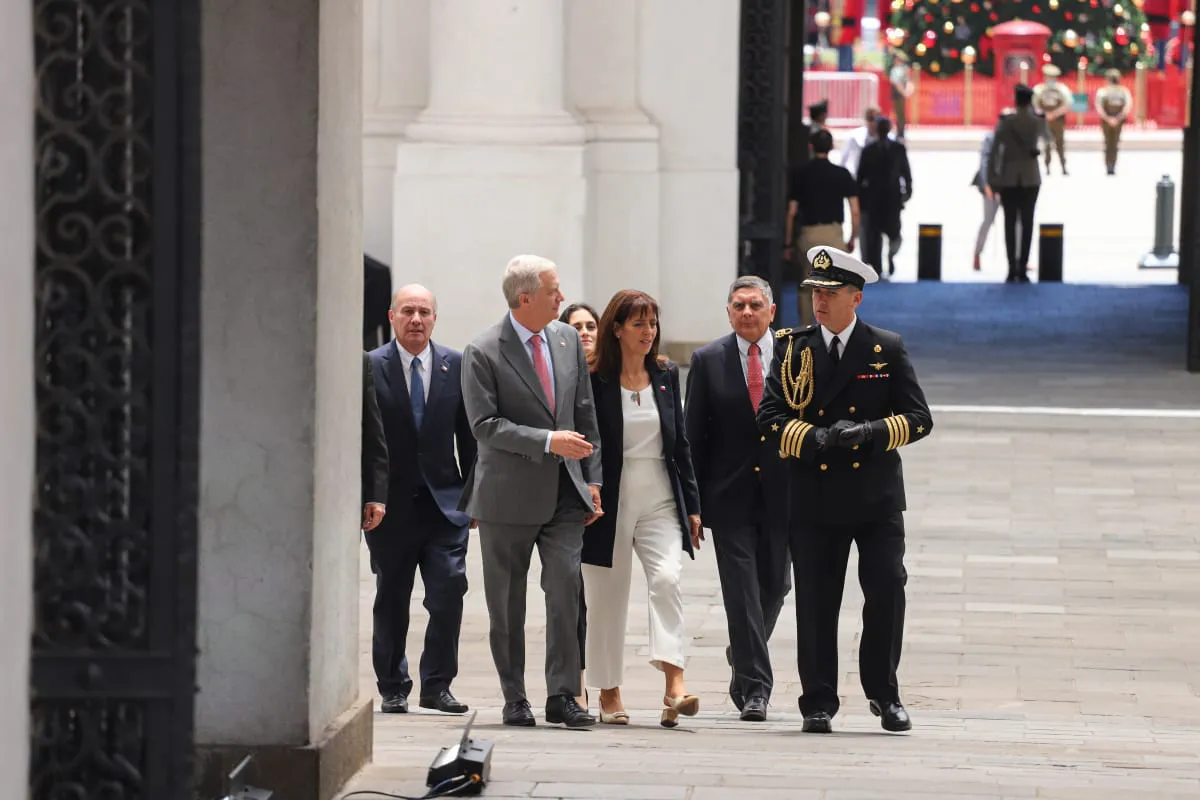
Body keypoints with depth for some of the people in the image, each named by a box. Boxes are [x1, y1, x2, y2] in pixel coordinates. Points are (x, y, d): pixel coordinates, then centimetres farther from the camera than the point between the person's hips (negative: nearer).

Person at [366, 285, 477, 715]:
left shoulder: (456, 366, 5)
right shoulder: (370, 367, -2)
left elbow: (469, 436, 9)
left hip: (443, 501, 1)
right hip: (391, 503, -1)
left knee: (449, 591, -9)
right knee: (391, 600, 7)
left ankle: (437, 685, 3)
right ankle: (392, 689, 18)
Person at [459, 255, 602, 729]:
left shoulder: (567, 339, 8)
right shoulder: (483, 353, -9)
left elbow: (585, 415, 14)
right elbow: (484, 425, -14)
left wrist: (591, 478, 9)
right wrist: (548, 441, -20)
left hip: (564, 492, 3)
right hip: (509, 494, -3)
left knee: (565, 588, -9)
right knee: (507, 603, 3)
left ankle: (562, 696, -5)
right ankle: (515, 699, 13)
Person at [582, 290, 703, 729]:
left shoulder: (666, 375, 9)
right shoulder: (595, 380, -4)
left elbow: (680, 443, 13)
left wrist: (692, 506, 10)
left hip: (660, 502, 2)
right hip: (611, 503, -2)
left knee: (666, 580, -18)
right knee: (607, 598, 5)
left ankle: (674, 686, -26)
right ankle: (609, 693, 17)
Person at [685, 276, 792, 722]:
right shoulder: (708, 361, 1)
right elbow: (694, 435, 1)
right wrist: (693, 501, -4)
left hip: (781, 494, 1)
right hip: (730, 496, -1)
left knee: (774, 586, 11)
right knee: (741, 590, -5)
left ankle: (743, 659, 36)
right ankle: (755, 687, -2)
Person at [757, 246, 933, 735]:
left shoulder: (887, 349, 5)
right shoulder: (792, 350, 7)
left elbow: (918, 418, 1)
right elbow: (770, 417, 0)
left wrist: (871, 432, -16)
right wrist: (815, 438, -17)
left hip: (876, 496, -1)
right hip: (814, 497, 1)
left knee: (887, 588, -9)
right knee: (815, 602, 1)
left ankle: (883, 692, 8)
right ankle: (818, 704, 8)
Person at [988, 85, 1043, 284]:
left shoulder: (1006, 122, -8)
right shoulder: (1038, 122, -4)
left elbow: (993, 152, -10)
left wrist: (992, 180, -3)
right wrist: (1030, 109, 14)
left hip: (1009, 178, -1)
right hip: (1030, 178, 1)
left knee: (1010, 224, 2)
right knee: (1027, 223, 2)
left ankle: (1012, 270, -3)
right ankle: (1022, 270, -2)